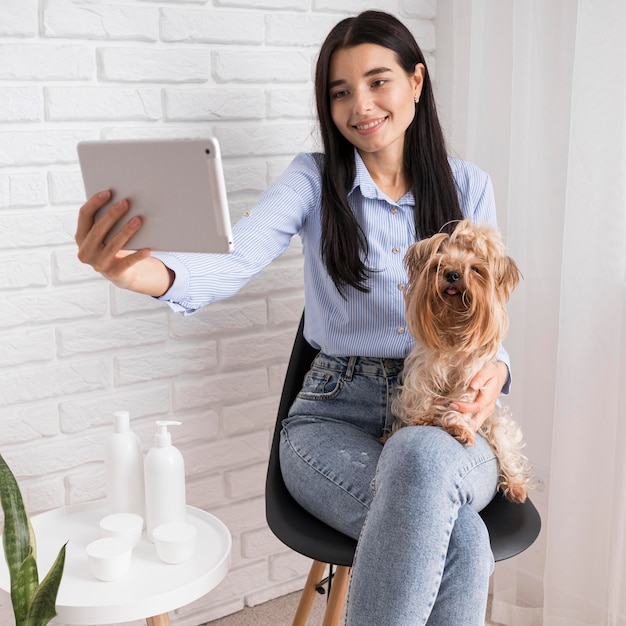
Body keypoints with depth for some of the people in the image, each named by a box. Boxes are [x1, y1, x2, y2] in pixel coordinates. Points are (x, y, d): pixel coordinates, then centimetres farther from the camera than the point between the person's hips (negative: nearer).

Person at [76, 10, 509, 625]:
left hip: (444, 423, 2)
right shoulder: (315, 179, 2)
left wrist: (494, 368, -13)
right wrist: (151, 271, -41)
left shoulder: (468, 188, 9)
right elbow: (236, 257, -17)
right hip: (336, 417, -2)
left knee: (421, 459, -38)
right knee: (458, 537, -34)